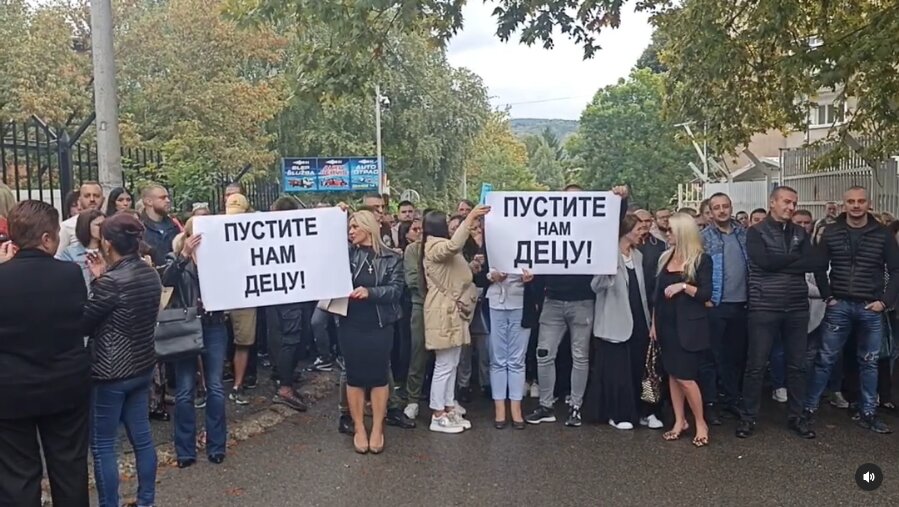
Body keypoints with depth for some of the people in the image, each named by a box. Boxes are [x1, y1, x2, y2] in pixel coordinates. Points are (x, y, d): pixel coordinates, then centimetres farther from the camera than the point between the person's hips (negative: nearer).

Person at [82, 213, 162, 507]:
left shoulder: (111, 281, -20)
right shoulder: (150, 274, 2)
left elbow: (83, 324, -10)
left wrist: (97, 280, 0)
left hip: (110, 373, -8)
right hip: (142, 366, 8)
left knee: (102, 446, 7)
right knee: (141, 436, 16)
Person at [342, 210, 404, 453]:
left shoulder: (391, 258, 1)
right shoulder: (347, 253, 6)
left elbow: (396, 289, -7)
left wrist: (370, 292, -23)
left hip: (380, 325, -1)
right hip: (350, 325, 1)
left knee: (379, 376, 6)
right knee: (354, 377, 6)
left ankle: (377, 429, 18)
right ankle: (359, 429, 18)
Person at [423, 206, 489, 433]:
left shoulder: (441, 247, 21)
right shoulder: (435, 247, -13)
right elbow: (454, 245, -36)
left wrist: (474, 266, 8)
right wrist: (470, 218, -33)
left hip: (452, 312, 10)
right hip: (443, 313, -10)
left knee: (452, 365, 13)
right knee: (444, 366, -5)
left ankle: (448, 409, 20)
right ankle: (438, 416, 2)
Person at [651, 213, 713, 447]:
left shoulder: (701, 260, -8)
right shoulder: (665, 258, 9)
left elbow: (707, 294, -12)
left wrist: (683, 286, -24)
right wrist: (654, 323, 11)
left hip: (689, 325, -6)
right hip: (666, 324, 6)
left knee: (685, 376, -7)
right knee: (672, 374, 10)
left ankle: (701, 423, 11)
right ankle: (680, 421, 21)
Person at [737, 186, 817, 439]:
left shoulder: (800, 233, 12)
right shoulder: (756, 232, 0)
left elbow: (813, 264, -3)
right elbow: (763, 261, -17)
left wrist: (778, 263, -11)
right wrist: (795, 258, -6)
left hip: (797, 308, 4)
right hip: (764, 308, -4)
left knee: (797, 364, 10)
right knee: (756, 365, 1)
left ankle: (796, 416, 23)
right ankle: (748, 416, 11)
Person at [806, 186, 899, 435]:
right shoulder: (831, 232, 1)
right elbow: (819, 266, 4)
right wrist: (828, 296, -3)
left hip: (871, 308, 1)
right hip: (839, 305, -1)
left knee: (868, 362, 10)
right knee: (824, 359, 3)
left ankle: (867, 414, 20)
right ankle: (809, 407, 11)